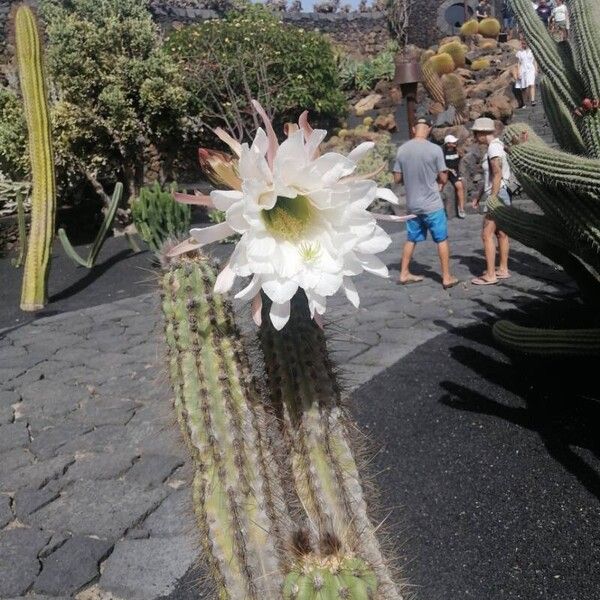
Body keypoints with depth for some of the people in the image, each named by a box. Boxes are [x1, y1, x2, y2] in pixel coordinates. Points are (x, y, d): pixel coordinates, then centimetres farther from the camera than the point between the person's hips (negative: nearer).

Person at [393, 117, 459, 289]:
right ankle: (447, 277, 11)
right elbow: (443, 179, -8)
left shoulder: (402, 149, -2)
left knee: (411, 239, 18)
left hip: (412, 205, 4)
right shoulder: (435, 149, -13)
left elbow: (397, 178, 4)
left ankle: (404, 274, 24)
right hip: (432, 204, -4)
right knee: (442, 240, 7)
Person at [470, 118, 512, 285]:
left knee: (487, 235, -8)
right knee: (501, 233, 14)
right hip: (497, 193, 10)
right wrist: (479, 195, 19)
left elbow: (498, 174, -23)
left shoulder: (494, 147, -16)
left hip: (497, 194, -10)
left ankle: (490, 275, -5)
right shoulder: (494, 146, 14)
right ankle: (503, 269, 22)